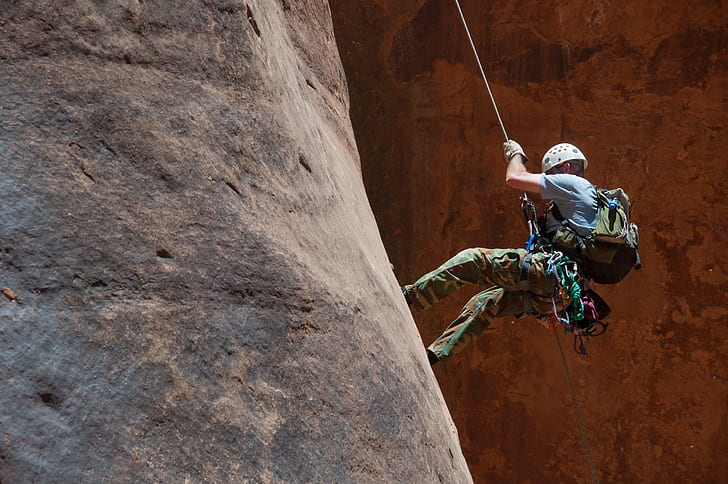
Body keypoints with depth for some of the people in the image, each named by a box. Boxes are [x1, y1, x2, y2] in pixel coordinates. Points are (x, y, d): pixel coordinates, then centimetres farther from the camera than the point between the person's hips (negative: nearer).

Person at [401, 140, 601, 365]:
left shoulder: (573, 183, 0)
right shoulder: (590, 195, 29)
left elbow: (514, 177, -1)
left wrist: (516, 154, 20)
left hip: (549, 271, -10)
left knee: (471, 260, -5)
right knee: (482, 303, 16)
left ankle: (410, 295, -2)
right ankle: (436, 353, 15)